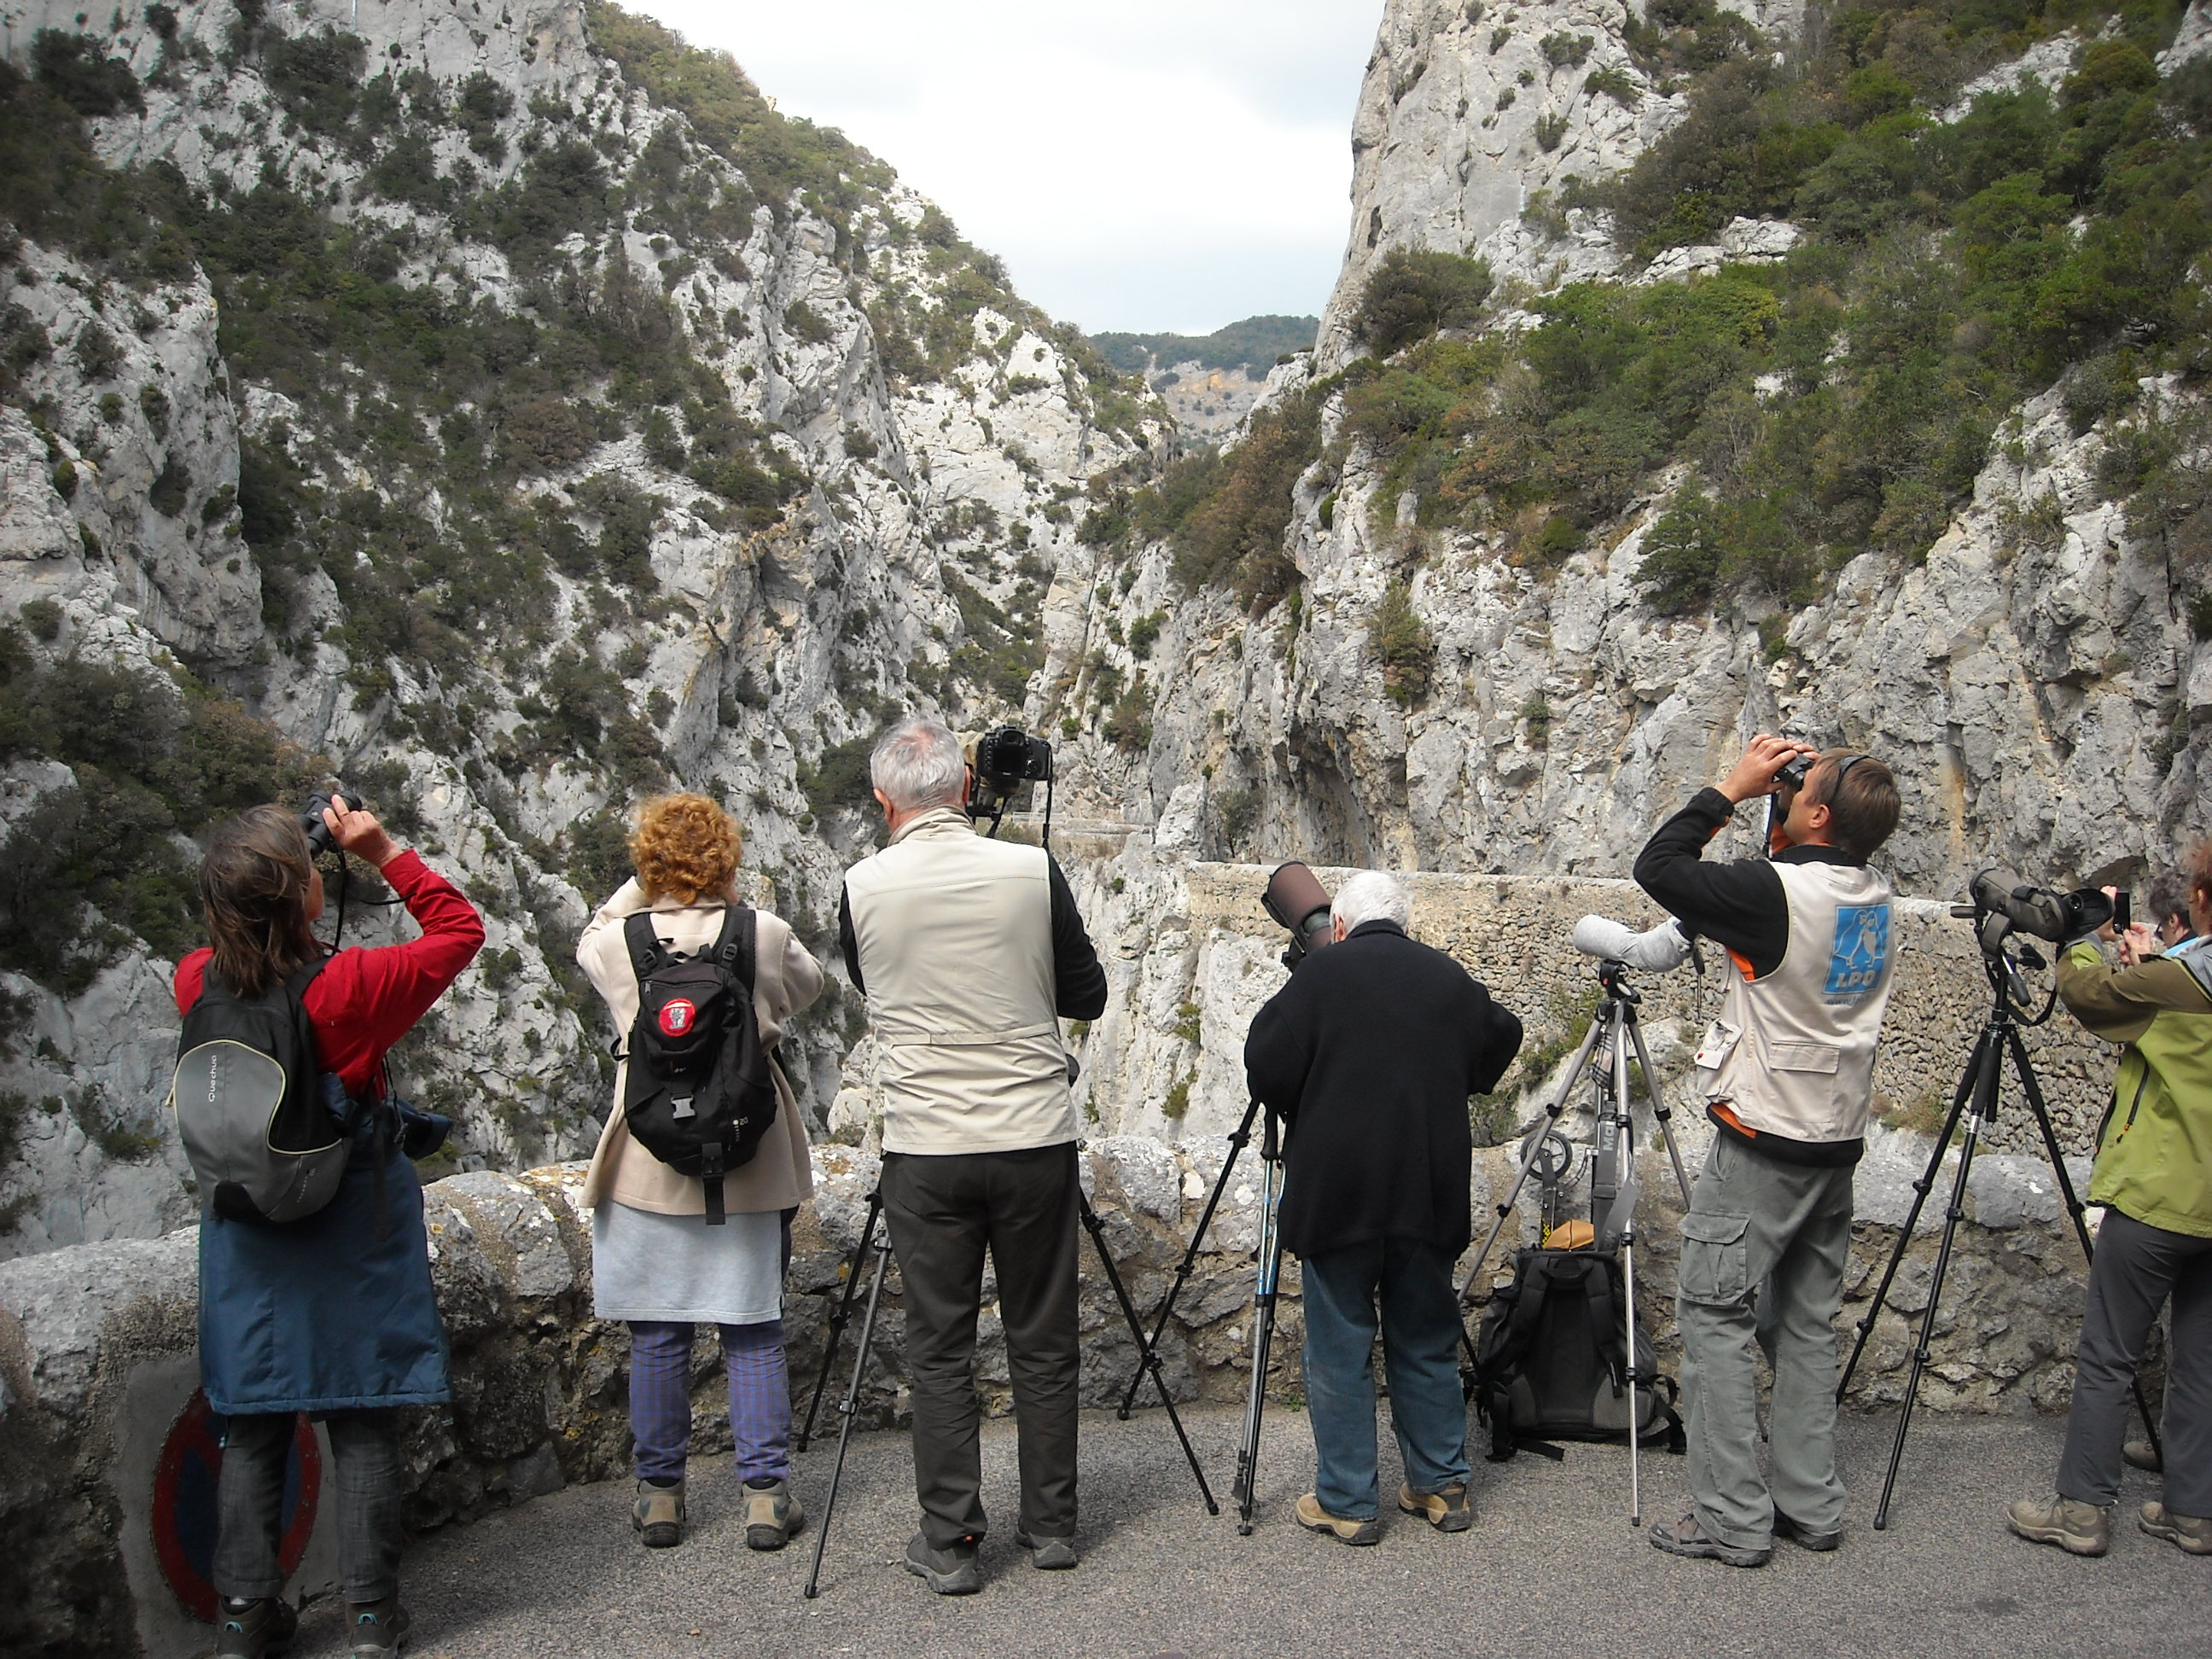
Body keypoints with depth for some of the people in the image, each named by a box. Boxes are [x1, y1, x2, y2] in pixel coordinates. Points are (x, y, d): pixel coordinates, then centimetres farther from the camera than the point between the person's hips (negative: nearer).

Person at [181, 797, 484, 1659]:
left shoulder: (199, 984, -9)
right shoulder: (349, 988, -21)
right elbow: (460, 928, -8)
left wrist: (253, 880, 5)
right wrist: (385, 853, -8)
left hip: (247, 1239, 4)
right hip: (353, 1230, -4)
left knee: (252, 1425, 13)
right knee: (363, 1424, 7)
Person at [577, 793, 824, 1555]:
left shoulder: (617, 943, -7)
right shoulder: (765, 934, -7)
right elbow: (807, 986, 14)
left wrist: (644, 887, 15)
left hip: (648, 1170, 0)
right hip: (749, 1170, 0)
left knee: (656, 1338, 10)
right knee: (754, 1332, 8)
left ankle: (660, 1495, 19)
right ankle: (765, 1494, 11)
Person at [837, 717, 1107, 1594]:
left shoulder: (863, 888, -4)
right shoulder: (1032, 871, -6)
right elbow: (1088, 996, 5)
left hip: (925, 1148, 0)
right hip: (1036, 1140, 1)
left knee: (939, 1351, 8)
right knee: (1043, 1345, 12)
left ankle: (948, 1543, 11)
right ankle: (1051, 1527, 21)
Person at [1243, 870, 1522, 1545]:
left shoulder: (1323, 971, -7)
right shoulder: (1449, 977, 6)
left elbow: (1267, 1064, -10)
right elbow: (1498, 1049, 17)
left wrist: (1300, 1115, 9)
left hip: (1336, 1192, -4)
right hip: (1428, 1196, 4)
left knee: (1339, 1354, 4)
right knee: (1427, 1345, 16)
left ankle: (1347, 1503, 8)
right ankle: (1443, 1487, 22)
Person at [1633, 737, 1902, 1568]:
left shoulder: (1778, 891, -20)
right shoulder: (1874, 896, 3)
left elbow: (1658, 867, -13)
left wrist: (1731, 788, -6)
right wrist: (1770, 797, 6)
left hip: (1761, 1143, -7)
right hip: (1835, 1142, 8)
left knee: (1715, 1318, -1)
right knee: (1806, 1324, 15)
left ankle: (1733, 1519, 0)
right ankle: (1811, 1505, 19)